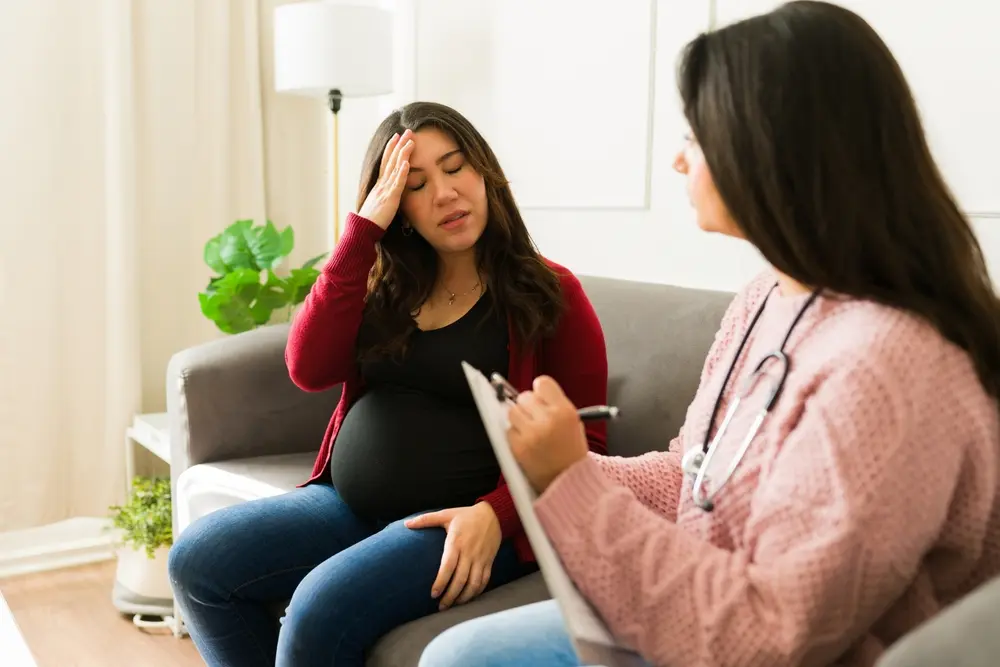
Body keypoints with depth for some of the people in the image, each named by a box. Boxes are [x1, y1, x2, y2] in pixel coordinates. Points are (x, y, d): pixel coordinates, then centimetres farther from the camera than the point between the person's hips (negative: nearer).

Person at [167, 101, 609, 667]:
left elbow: (584, 444, -6)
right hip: (350, 505, 6)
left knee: (323, 607, -28)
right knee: (196, 560, -10)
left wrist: (496, 514, -22)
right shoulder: (385, 286, 10)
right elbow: (308, 368, -7)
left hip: (459, 522, -5)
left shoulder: (551, 293, -3)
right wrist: (364, 229, -9)